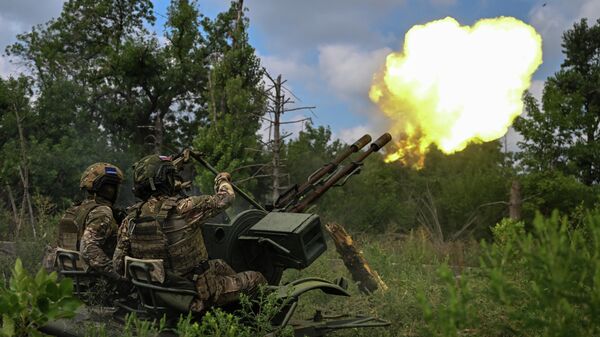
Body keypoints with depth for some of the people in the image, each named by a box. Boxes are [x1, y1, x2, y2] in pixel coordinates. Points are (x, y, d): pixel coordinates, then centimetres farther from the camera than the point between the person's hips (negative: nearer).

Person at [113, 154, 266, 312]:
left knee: (219, 265, 31)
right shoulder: (184, 208, -24)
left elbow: (119, 265, -2)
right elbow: (225, 198, -10)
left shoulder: (130, 220, -7)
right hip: (196, 295, -7)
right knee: (256, 278, 12)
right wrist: (222, 179, 12)